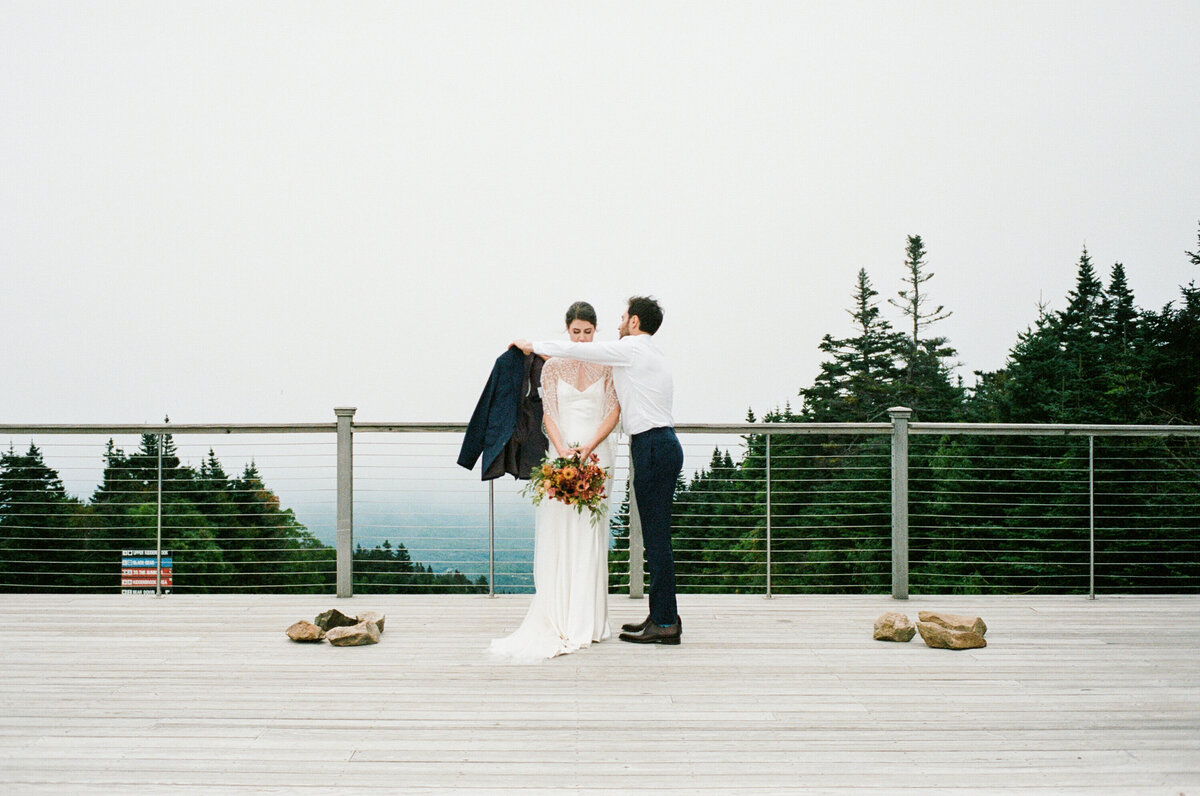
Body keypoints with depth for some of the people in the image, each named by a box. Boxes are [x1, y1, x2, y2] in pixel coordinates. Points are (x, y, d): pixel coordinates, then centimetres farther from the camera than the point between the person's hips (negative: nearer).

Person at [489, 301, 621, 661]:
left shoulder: (607, 366, 7)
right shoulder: (553, 366, 8)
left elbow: (614, 410, 2)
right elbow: (548, 413, 2)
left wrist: (590, 446, -11)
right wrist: (563, 449, -14)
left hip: (597, 453, 0)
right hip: (561, 452, 0)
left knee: (591, 532, -2)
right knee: (558, 532, -5)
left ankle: (587, 620, 2)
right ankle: (558, 618, -2)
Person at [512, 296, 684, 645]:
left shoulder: (631, 349, -7)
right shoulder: (655, 355, 21)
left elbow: (573, 349, -5)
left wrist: (532, 345, 8)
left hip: (653, 447, -10)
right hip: (661, 443, 10)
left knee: (656, 536, -8)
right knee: (656, 537, 11)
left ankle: (665, 623, -5)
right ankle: (663, 615, 16)